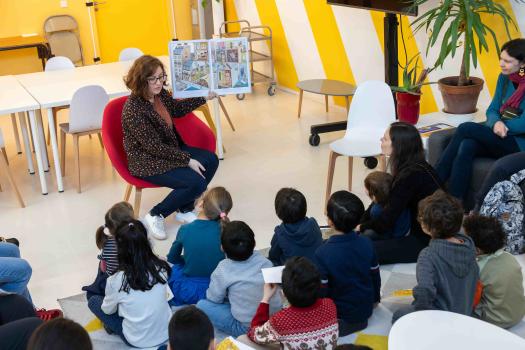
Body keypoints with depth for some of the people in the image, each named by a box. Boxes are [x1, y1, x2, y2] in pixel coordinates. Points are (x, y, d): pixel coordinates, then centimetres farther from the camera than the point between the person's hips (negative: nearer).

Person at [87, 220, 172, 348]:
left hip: (138, 341, -3)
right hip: (167, 333, 3)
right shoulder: (161, 267, -13)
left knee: (93, 301, 13)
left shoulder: (116, 280, -22)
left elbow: (108, 310, -3)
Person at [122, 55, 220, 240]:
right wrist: (187, 159, -21)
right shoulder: (133, 109, -27)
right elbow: (154, 147, -24)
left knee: (211, 160, -3)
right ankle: (155, 216, -2)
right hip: (147, 162, -9)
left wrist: (204, 97, 13)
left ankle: (185, 210, 10)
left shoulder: (160, 94, -3)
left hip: (171, 150, 9)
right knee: (196, 182, -21)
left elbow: (177, 109, 20)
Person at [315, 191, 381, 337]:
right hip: (366, 310, 7)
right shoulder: (366, 244, -14)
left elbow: (321, 291, -21)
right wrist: (374, 299, 19)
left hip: (340, 315, -7)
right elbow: (375, 277, 0)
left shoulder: (323, 253, -28)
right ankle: (360, 320, 15)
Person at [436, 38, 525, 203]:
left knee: (466, 128, -22)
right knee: (466, 147, -27)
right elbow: (492, 110, 9)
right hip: (499, 141, 6)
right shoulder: (505, 78, 9)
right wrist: (496, 123, -14)